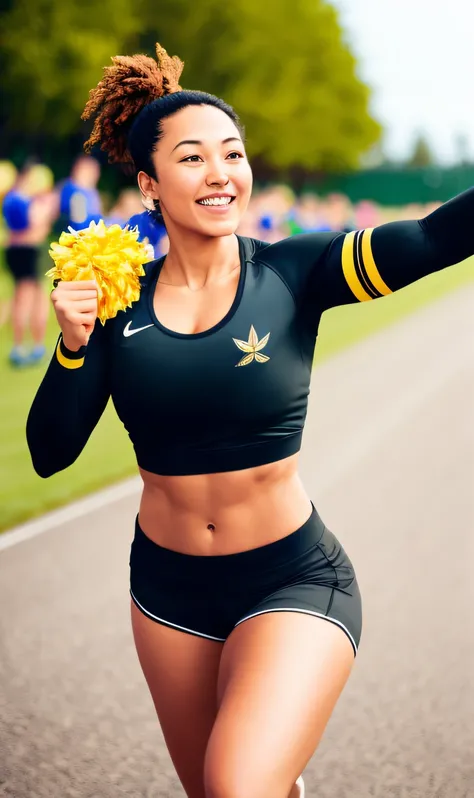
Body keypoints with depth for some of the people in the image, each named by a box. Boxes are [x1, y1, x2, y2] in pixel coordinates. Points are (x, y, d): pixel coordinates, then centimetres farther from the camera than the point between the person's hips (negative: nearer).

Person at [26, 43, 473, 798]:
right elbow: (50, 452, -5)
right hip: (167, 587, 4)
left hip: (295, 583, -3)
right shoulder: (119, 301, -5)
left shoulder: (294, 274, -12)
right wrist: (75, 343, -19)